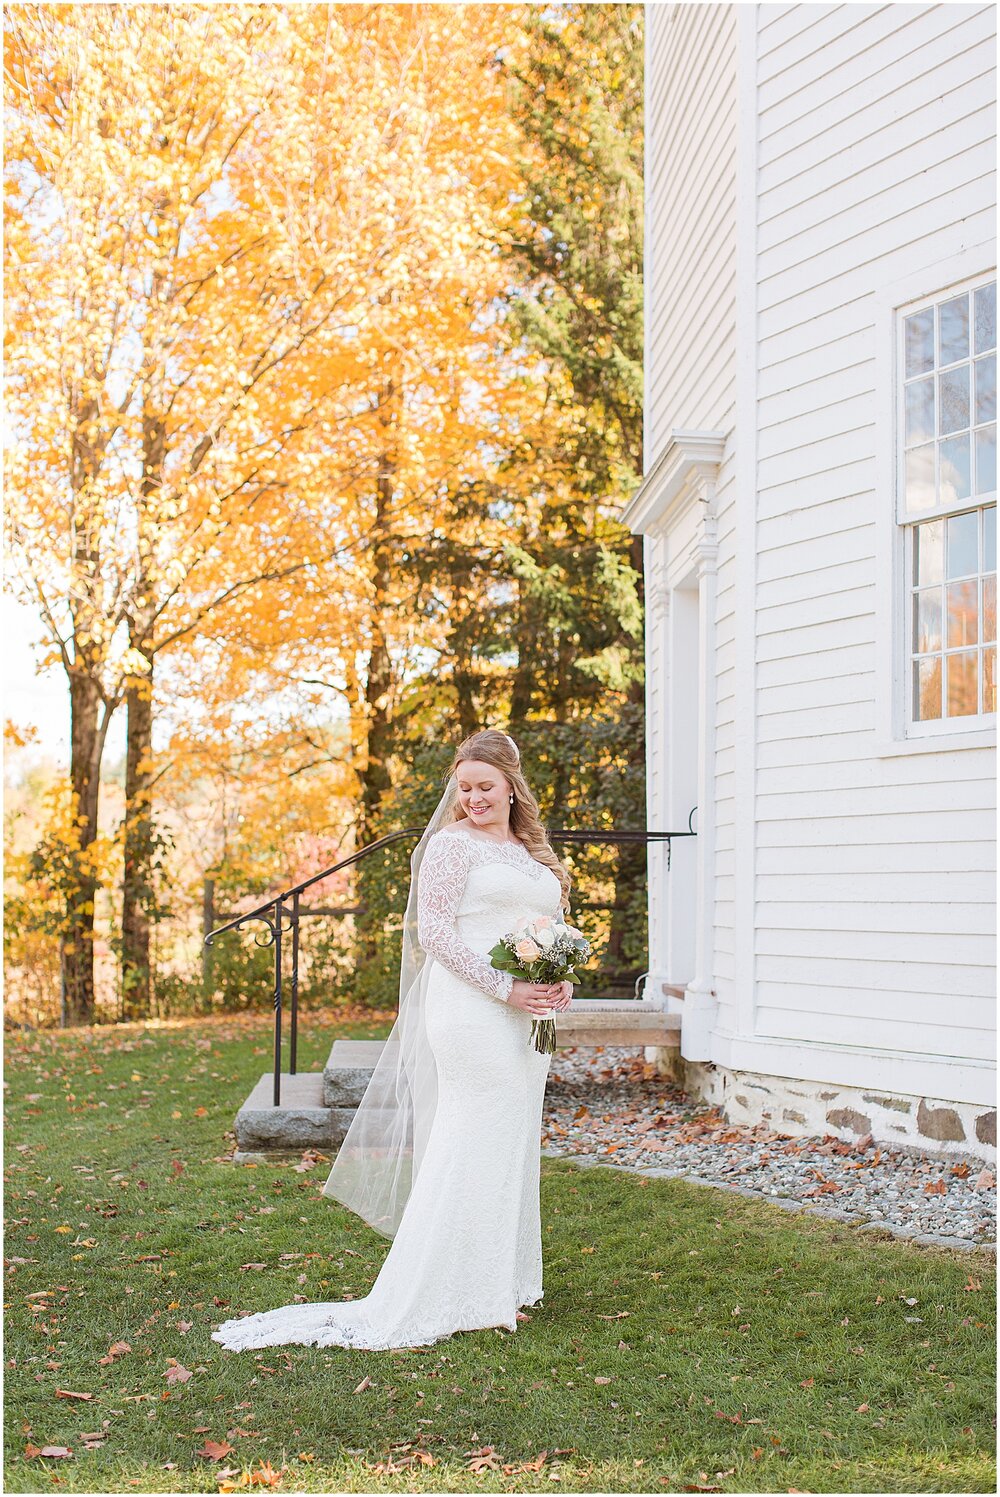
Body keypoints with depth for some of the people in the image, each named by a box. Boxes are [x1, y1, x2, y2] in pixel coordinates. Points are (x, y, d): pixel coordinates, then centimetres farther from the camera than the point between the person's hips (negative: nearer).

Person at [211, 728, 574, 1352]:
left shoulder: (532, 852, 18)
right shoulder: (450, 844, -4)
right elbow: (434, 931, -12)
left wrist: (562, 981, 1)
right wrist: (506, 987, -17)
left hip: (526, 1018, 8)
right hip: (471, 1012, -8)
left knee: (515, 1147, 11)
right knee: (475, 1145, -7)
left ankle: (499, 1286, 21)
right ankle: (461, 1297, 1)